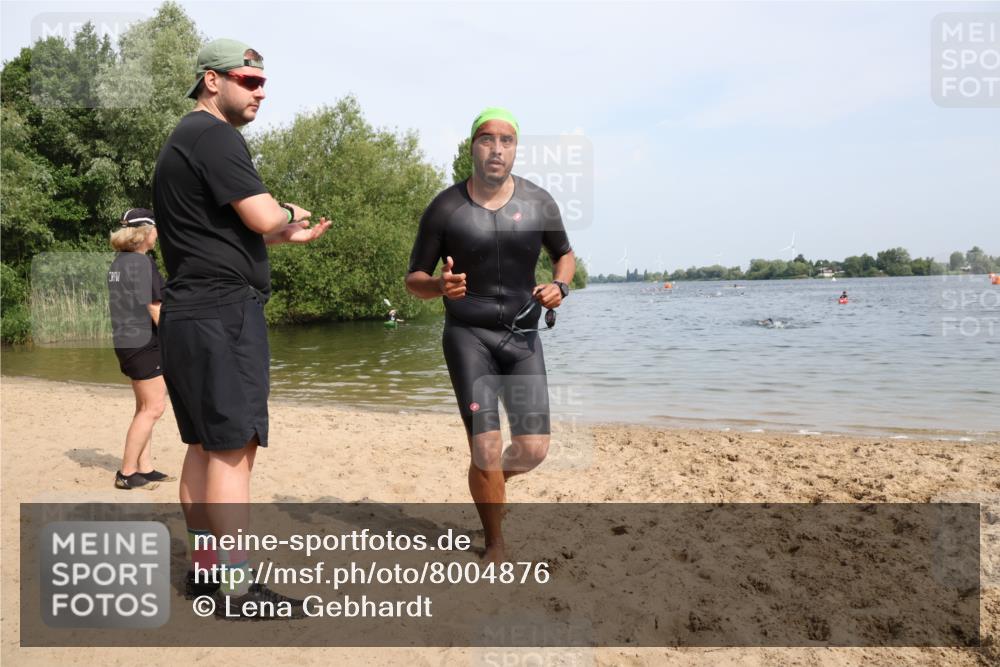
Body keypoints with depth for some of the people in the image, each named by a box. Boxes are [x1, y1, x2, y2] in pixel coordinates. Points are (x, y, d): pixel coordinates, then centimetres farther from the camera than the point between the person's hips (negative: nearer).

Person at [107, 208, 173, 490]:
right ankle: (127, 473, 1)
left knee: (145, 407, 14)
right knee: (153, 407, -3)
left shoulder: (118, 262, 13)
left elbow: (127, 305, 16)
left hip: (127, 341, 10)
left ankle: (145, 469, 18)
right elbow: (153, 307, -17)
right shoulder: (142, 261, -14)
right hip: (144, 342, -10)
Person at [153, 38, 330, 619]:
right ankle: (239, 588, -4)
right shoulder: (213, 135, -10)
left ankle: (205, 568, 21)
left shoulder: (184, 140, 23)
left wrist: (286, 235, 17)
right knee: (233, 447, -9)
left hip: (192, 314, 10)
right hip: (223, 310, -10)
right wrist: (291, 214, 4)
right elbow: (263, 217, -18)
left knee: (206, 446, 12)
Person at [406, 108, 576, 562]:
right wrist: (439, 285, -23)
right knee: (486, 450, -11)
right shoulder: (445, 209, -5)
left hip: (523, 336, 3)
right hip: (468, 334, -2)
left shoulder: (538, 203, 1)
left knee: (533, 450, -1)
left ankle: (493, 479, 37)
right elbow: (414, 279, 0)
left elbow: (565, 255, 16)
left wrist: (559, 285, -7)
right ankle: (496, 545, 15)